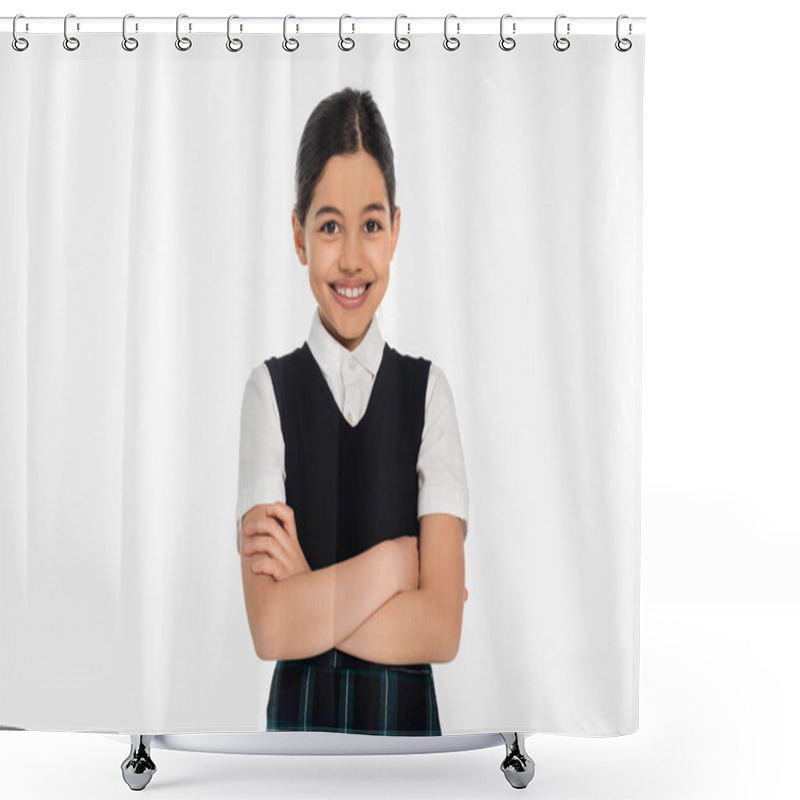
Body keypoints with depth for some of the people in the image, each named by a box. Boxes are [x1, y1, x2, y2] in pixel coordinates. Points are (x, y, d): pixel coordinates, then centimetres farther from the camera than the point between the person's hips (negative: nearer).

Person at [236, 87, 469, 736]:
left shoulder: (428, 390, -4)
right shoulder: (270, 390, -7)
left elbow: (443, 628, -11)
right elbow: (270, 630, -15)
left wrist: (308, 594, -14)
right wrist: (392, 563, -14)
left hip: (408, 714, 1)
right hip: (300, 712, 0)